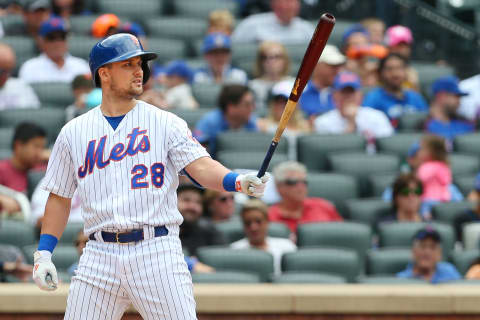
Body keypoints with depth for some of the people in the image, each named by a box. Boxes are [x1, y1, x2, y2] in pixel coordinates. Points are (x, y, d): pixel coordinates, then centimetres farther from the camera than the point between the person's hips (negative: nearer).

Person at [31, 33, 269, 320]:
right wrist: (43, 253, 8)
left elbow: (201, 167, -7)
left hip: (157, 252, -2)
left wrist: (238, 181, -27)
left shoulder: (165, 123, 5)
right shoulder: (74, 132, 12)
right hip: (100, 254, 2)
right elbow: (60, 197, 16)